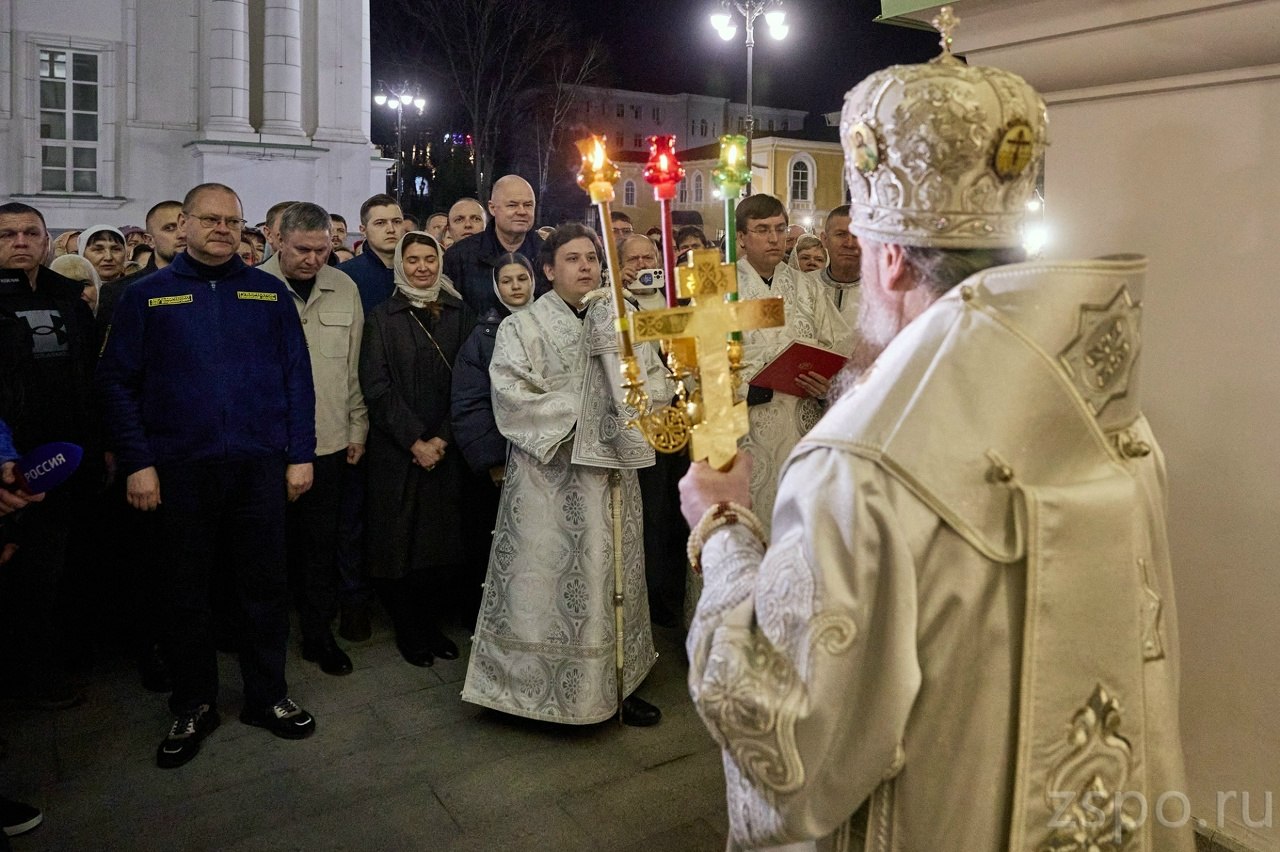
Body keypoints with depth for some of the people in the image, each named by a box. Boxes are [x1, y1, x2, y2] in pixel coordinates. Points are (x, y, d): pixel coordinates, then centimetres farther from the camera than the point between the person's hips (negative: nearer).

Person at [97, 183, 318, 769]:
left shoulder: (270, 293, 7)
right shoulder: (147, 296, 5)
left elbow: (298, 377, 5)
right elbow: (117, 382, 2)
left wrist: (301, 454, -1)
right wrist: (136, 462, -7)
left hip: (259, 466, 1)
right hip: (179, 470, 0)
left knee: (265, 586, 8)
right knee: (188, 591, 10)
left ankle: (267, 696, 25)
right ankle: (193, 707, 27)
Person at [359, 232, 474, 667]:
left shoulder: (460, 315, 7)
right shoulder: (381, 318, 3)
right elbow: (377, 387, -4)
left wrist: (442, 438, -9)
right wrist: (414, 441, -11)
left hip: (447, 451, 1)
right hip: (396, 452, -1)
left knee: (444, 538, 3)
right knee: (400, 539, 3)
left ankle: (433, 624, 21)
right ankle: (408, 630, 19)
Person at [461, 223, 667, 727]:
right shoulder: (523, 328, 0)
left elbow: (657, 383, 6)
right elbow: (511, 397, -11)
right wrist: (576, 415, -14)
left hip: (612, 470, 4)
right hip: (552, 475, -4)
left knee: (614, 574, 11)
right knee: (553, 579, 0)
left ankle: (618, 682, 24)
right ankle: (556, 689, 14)